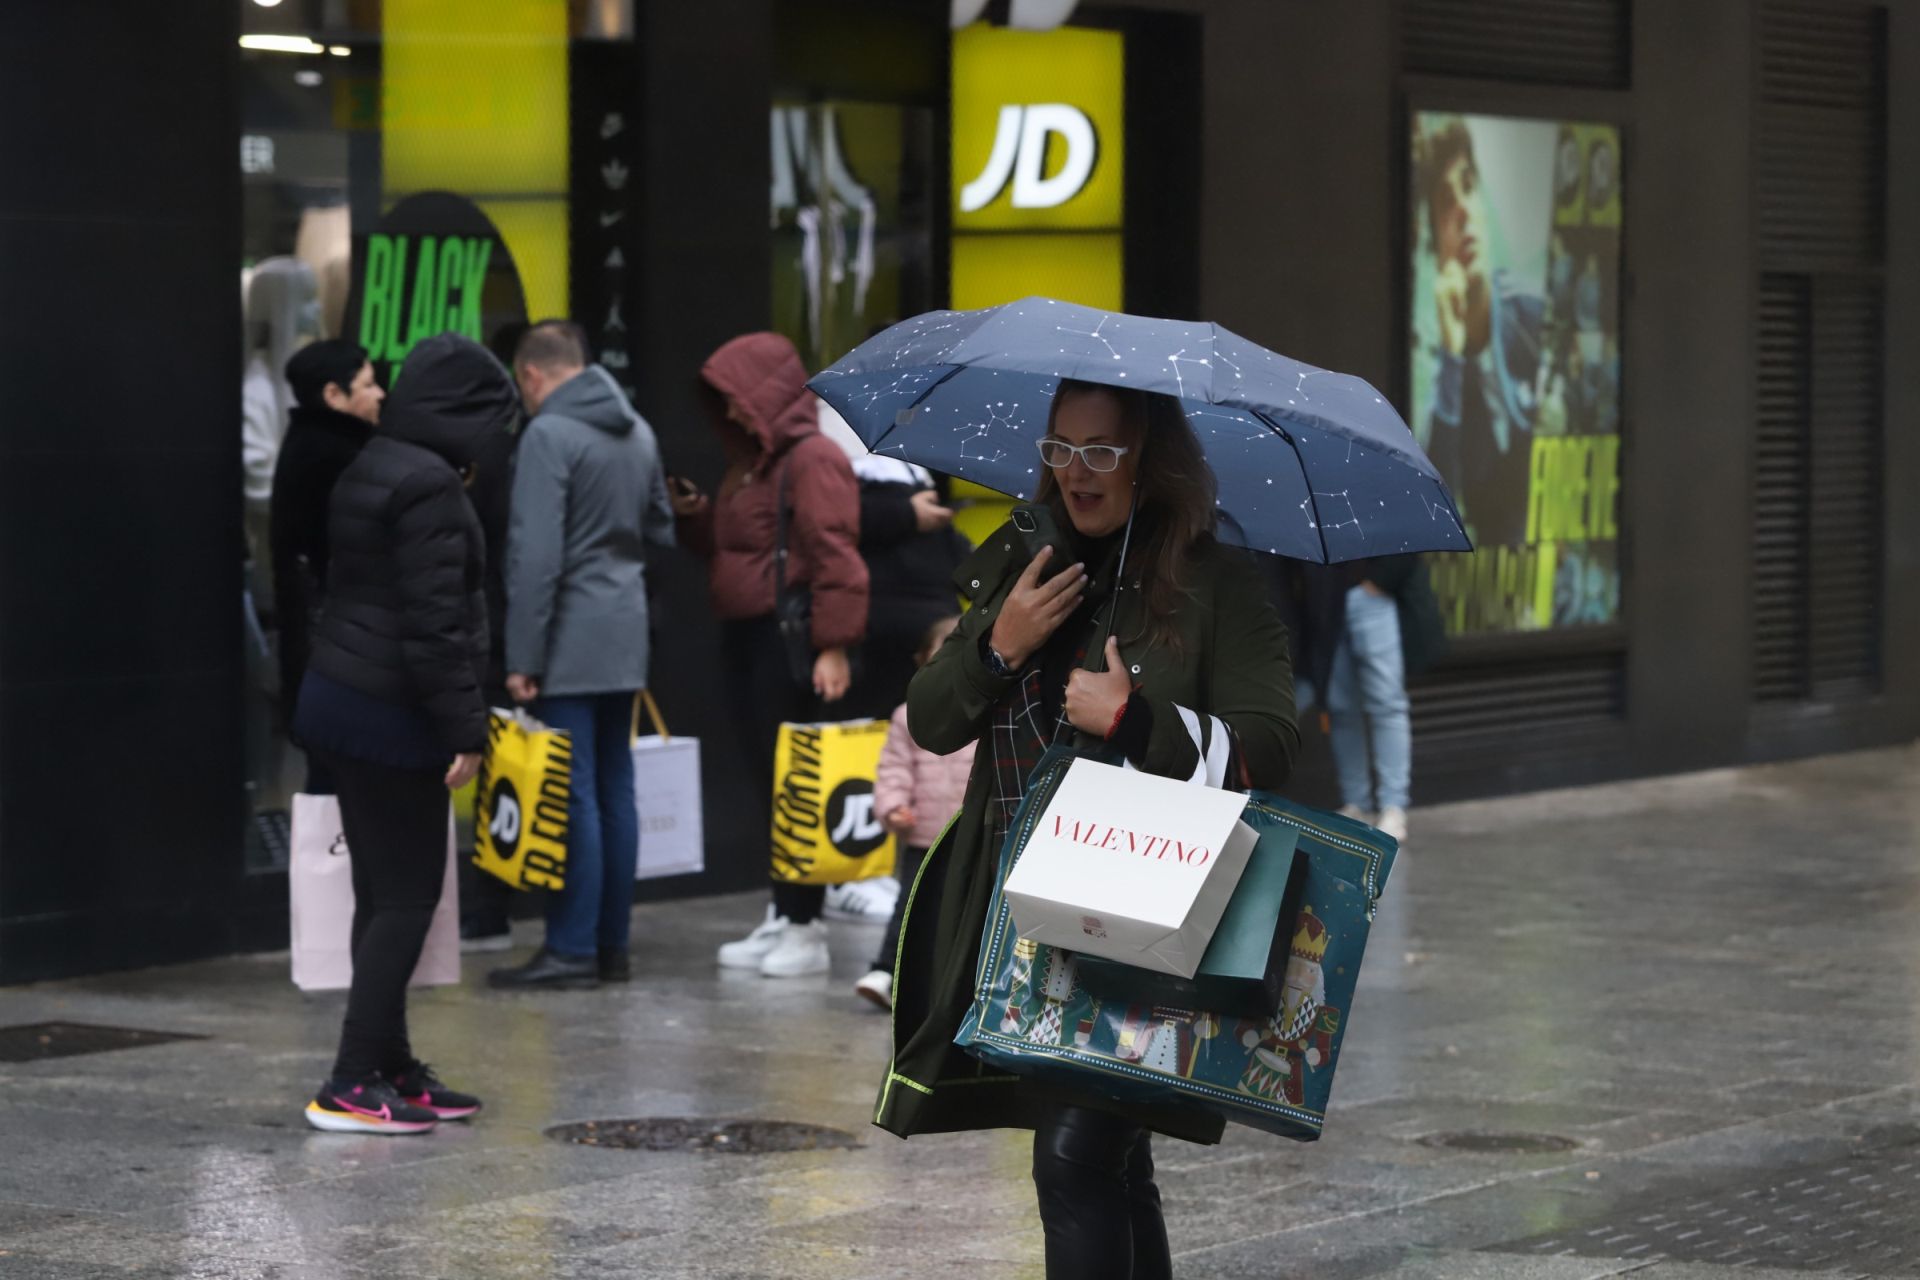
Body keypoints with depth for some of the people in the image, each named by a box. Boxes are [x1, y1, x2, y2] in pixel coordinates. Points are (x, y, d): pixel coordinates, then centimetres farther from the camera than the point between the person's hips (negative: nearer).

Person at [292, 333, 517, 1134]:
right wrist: (465, 730, -17)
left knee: (386, 891, 14)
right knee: (406, 895, -4)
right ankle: (355, 1084, -5)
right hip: (392, 714, -9)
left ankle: (391, 1067, 19)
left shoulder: (370, 470, 13)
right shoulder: (429, 487, -17)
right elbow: (436, 622, -21)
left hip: (341, 701, 9)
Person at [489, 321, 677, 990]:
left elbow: (535, 554, -17)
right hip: (626, 640, 8)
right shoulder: (638, 432, 13)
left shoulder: (549, 434, -12)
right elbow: (661, 531, 21)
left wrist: (522, 655, -15)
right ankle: (612, 945, 14)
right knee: (614, 791, 10)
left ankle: (572, 949, -6)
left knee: (572, 795, -6)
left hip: (571, 643, -8)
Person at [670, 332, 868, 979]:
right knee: (765, 780, 11)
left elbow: (835, 556, -18)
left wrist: (834, 646, -23)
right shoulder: (751, 461, 19)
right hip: (745, 635, 9)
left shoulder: (813, 459, -12)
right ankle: (782, 916, 17)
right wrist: (698, 516, 7)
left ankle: (806, 927, -2)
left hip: (790, 639, -9)